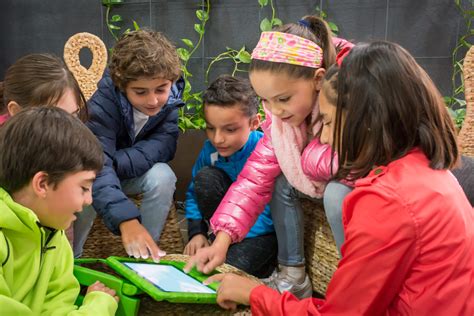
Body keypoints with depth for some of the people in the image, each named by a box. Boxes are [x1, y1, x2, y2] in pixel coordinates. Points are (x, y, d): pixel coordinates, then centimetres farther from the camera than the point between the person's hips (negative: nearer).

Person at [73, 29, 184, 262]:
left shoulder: (174, 97, -22)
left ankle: (147, 253, -11)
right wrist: (126, 219, -58)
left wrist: (112, 163, -38)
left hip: (138, 173, 2)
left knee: (163, 175, -28)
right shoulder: (103, 103, -33)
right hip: (94, 174, -2)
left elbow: (162, 147, -26)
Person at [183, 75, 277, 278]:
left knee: (228, 266, -36)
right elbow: (194, 193, 5)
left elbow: (269, 213, -27)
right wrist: (196, 232, -12)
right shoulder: (210, 149, -8)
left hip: (262, 230, -6)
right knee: (205, 177, -20)